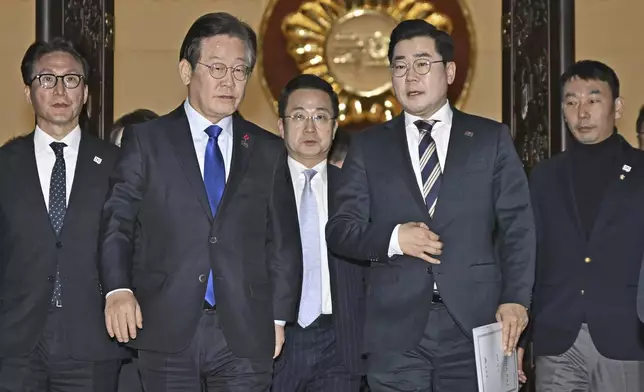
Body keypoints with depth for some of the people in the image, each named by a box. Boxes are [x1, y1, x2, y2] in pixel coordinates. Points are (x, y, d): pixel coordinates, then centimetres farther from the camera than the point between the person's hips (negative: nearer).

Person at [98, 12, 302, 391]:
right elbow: (117, 221, 0)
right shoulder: (146, 140, 5)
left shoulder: (269, 151, 10)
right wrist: (118, 289, -15)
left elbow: (284, 241, 10)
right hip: (166, 330, -1)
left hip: (246, 334, 1)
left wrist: (279, 317, 5)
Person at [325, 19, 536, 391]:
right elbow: (340, 229, 8)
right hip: (396, 328, 1)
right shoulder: (369, 146, 12)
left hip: (476, 321, 0)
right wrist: (391, 238, -11)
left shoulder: (492, 138, 9)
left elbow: (518, 227, 4)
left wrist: (515, 300, -8)